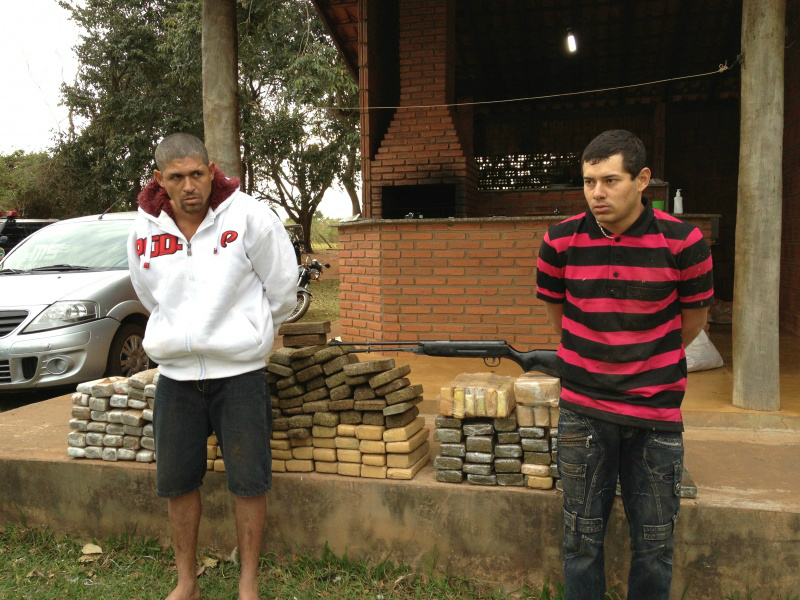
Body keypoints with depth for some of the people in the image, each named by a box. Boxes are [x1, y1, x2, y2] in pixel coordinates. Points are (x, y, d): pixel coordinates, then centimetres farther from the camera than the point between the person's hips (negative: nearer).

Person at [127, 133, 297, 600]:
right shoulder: (145, 230, -1)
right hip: (175, 373, 4)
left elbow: (282, 285, 0)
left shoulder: (249, 216, -13)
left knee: (249, 482, 2)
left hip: (240, 371, -3)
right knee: (176, 482, 12)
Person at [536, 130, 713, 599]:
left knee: (654, 546, 12)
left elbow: (693, 319, 5)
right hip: (583, 413, 1)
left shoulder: (683, 243, -11)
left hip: (657, 414, 0)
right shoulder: (560, 243, -8)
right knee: (582, 539, 11)